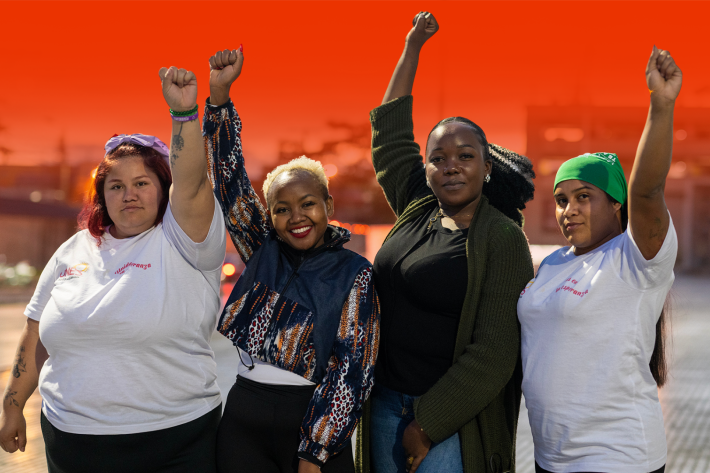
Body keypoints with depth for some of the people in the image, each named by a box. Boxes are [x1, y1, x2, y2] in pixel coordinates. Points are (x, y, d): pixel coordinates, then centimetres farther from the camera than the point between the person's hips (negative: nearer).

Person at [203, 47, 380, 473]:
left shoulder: (354, 274, -4)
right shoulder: (263, 250, 7)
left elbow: (351, 367, -9)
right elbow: (229, 180, 3)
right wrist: (219, 94, -5)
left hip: (312, 420, -3)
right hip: (241, 419, 3)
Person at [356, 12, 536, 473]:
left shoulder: (503, 240, -12)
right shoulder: (417, 211, 6)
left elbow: (493, 355, -16)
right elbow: (389, 132, 17)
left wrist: (427, 424, -15)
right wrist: (413, 47, 20)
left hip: (451, 421, -6)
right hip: (386, 403, 6)